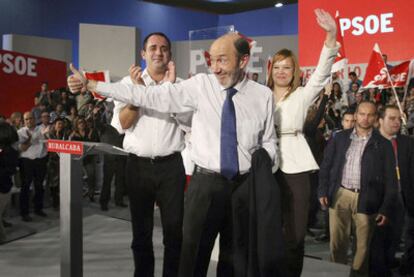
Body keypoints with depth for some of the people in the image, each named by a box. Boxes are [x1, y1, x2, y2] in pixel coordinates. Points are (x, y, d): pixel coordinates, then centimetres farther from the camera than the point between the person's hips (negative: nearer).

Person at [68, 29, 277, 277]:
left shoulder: (263, 95, 0)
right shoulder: (201, 85, -5)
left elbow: (269, 142, 9)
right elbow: (150, 96, -9)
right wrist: (91, 85, -11)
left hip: (245, 185, 1)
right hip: (206, 183, -1)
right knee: (194, 254, 7)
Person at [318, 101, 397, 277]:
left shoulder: (383, 144, 2)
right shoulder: (340, 138, 7)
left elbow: (390, 179, 1)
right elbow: (326, 166, 8)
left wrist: (386, 208, -4)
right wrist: (323, 191, -1)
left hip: (366, 200, -1)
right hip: (339, 196, 1)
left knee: (363, 244, 7)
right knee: (337, 241, 8)